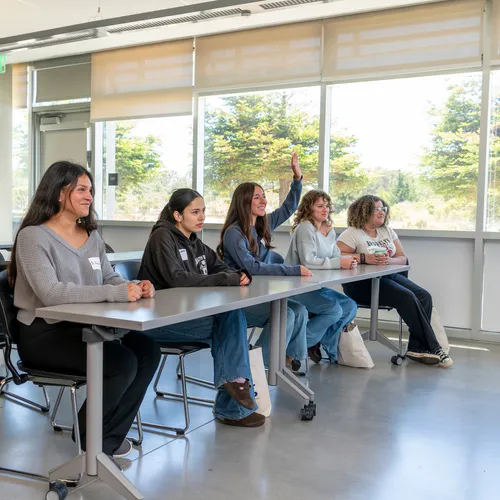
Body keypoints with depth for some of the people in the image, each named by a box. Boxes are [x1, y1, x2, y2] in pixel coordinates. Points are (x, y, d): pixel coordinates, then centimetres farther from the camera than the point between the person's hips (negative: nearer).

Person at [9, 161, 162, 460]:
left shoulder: (92, 236, 12)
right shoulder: (33, 236, -12)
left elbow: (110, 279, 16)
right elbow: (50, 293, -27)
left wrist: (135, 288, -10)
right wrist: (116, 293, -33)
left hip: (84, 326, 7)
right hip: (43, 334, -7)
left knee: (148, 350, -16)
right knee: (123, 363, -25)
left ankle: (109, 437, 0)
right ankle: (90, 435, 4)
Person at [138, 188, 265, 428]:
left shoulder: (195, 242, 15)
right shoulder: (163, 237, -9)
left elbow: (220, 268, 17)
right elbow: (177, 278, -23)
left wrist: (239, 275, -8)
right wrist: (227, 280, -23)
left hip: (187, 314, 7)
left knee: (233, 315, -20)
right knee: (229, 322, -23)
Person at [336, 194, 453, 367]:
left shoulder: (388, 231, 18)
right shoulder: (352, 233, -2)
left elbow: (402, 259, 12)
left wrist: (389, 260, -11)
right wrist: (364, 258, -23)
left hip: (389, 276, 7)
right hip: (362, 283, -7)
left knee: (424, 297, -16)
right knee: (407, 297, -26)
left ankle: (417, 348, -11)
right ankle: (432, 348, -15)